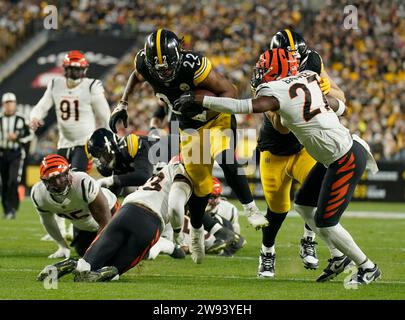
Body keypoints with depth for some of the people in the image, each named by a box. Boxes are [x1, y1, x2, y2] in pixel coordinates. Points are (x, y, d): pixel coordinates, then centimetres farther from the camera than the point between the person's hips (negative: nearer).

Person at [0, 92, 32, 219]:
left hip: (16, 153, -2)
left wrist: (17, 137, -10)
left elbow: (29, 135, 5)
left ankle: (12, 208, -11)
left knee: (14, 181, -17)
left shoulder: (21, 119, -1)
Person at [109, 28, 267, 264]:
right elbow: (137, 76, 8)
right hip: (190, 129, 4)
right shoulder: (145, 63, -20)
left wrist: (205, 109, -41)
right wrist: (122, 105, 1)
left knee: (225, 160, -33)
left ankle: (251, 209, -22)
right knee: (200, 185, 9)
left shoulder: (192, 65, -35)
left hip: (216, 119, -4)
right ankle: (197, 231, 35)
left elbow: (230, 91, -27)